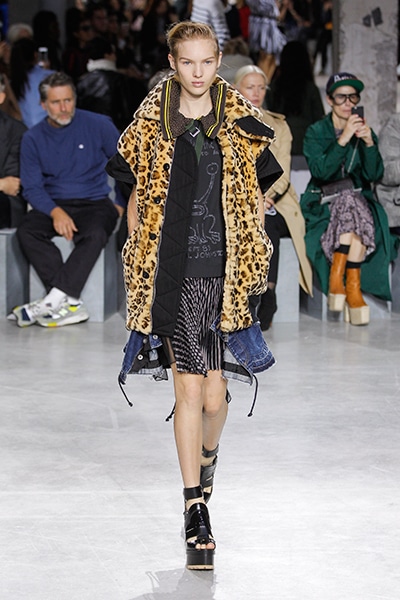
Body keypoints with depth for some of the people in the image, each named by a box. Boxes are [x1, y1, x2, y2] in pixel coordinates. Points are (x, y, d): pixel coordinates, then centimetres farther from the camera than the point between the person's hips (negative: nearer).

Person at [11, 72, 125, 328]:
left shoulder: (98, 125, 0)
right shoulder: (33, 139, 4)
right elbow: (32, 188, 0)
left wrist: (121, 205, 2)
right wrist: (55, 211, -19)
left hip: (94, 203, -2)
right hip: (53, 204, 2)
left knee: (94, 235, -36)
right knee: (26, 232, -30)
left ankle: (52, 301, -36)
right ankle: (71, 304, -35)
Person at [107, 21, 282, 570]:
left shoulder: (241, 125, 6)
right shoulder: (151, 123, 5)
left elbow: (258, 196, 12)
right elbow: (137, 198, 11)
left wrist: (248, 270, 8)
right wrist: (141, 261, 6)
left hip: (222, 273, 1)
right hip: (171, 274, -1)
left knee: (213, 394, -1)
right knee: (190, 390, -6)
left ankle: (206, 455, 35)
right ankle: (196, 512, 1)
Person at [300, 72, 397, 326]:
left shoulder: (366, 131, 10)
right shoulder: (316, 132, 2)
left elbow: (375, 175, -1)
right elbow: (320, 172, -14)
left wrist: (369, 143, -16)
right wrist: (343, 140, -23)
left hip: (359, 199, 2)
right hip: (323, 204, -2)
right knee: (352, 206, -34)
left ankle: (337, 277, -28)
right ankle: (353, 288, -31)